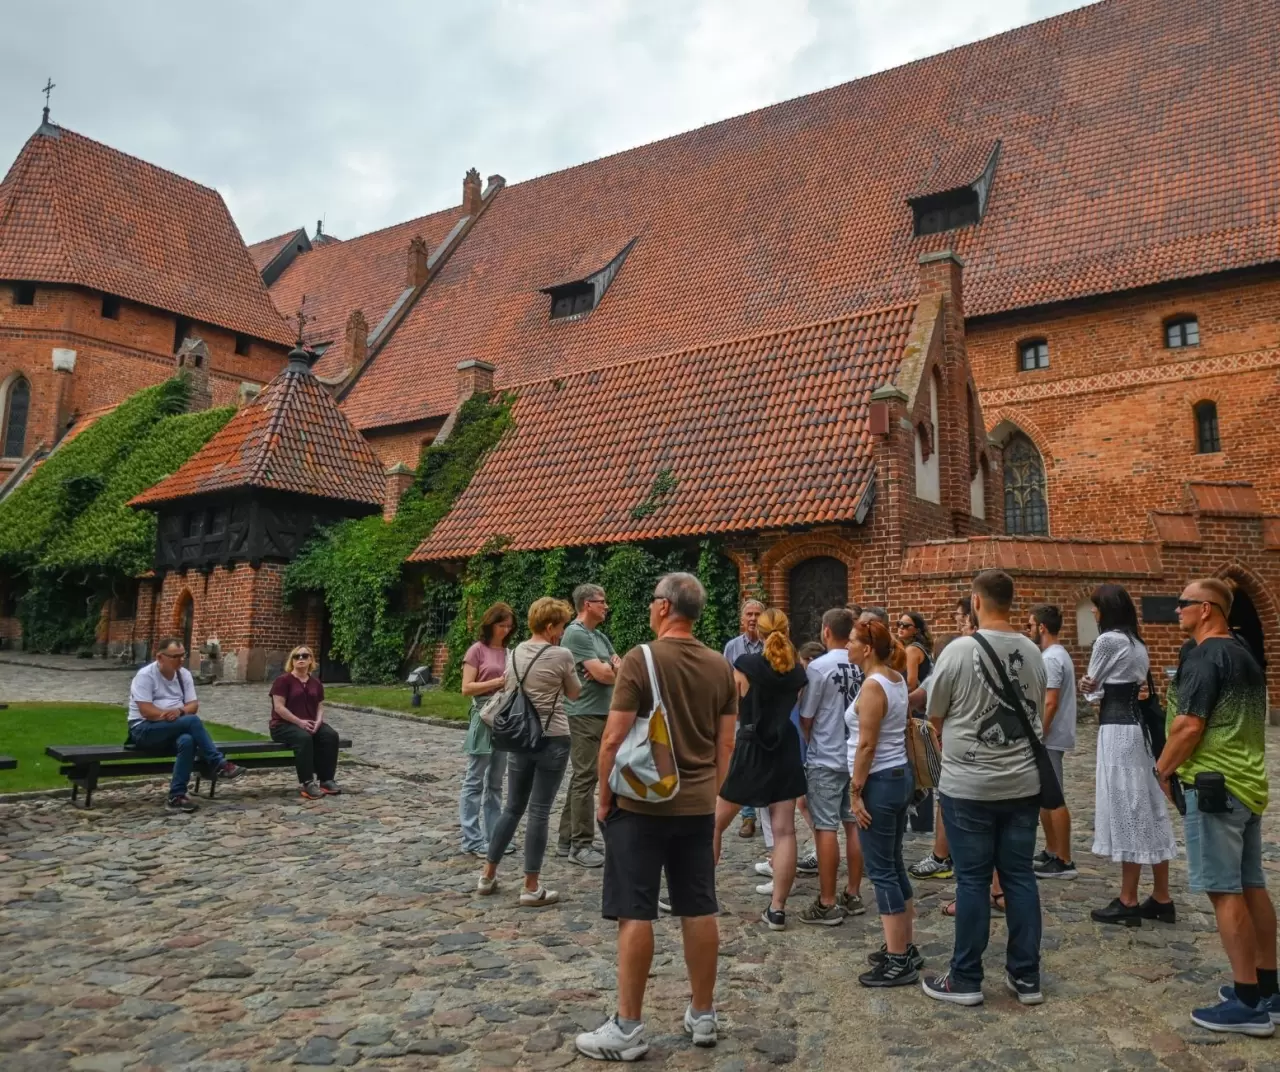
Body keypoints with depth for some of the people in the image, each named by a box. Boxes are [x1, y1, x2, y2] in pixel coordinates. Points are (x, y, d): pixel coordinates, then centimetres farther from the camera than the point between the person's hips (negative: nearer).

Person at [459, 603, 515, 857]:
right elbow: (466, 688, -10)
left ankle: (493, 835, 18)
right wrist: (498, 681, -17)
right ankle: (472, 840, 3)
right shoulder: (477, 650, -5)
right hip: (484, 717, -6)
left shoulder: (509, 652, 11)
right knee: (475, 781, -1)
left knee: (495, 782, 12)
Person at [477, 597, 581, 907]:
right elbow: (575, 694, 3)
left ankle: (488, 875, 24)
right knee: (539, 811, 0)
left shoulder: (516, 652, 6)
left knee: (512, 808, 17)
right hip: (552, 740, -6)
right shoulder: (561, 655, -12)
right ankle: (531, 888, 6)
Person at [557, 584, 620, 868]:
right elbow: (602, 674, -20)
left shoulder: (600, 636, 17)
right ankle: (581, 845, 0)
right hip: (584, 715, -9)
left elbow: (618, 669, 11)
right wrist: (614, 668, 2)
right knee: (585, 778, -6)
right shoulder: (576, 633, -13)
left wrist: (609, 669, -11)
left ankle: (568, 840, 19)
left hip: (601, 714, 9)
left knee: (581, 777, 12)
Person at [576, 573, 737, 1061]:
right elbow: (725, 743, 7)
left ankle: (628, 1028, 11)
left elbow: (614, 738, -15)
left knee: (635, 913, 3)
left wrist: (604, 796, -2)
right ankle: (703, 1015, 26)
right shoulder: (720, 667, 2)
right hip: (698, 806, 5)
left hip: (641, 804, -5)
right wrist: (710, 793, 17)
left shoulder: (640, 660, -14)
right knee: (700, 910, 13)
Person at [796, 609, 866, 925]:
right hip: (857, 756, 6)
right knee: (854, 825, 12)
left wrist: (809, 743, 13)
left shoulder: (819, 667, -15)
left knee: (826, 829, 0)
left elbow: (806, 718, -6)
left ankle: (827, 904, 5)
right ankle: (852, 895, 22)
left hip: (825, 760, -5)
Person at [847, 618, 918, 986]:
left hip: (880, 782, -10)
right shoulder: (897, 679, 9)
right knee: (894, 866, 17)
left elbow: (866, 746, -20)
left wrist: (855, 791, -15)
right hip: (901, 775, 10)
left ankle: (898, 962, 7)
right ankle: (906, 948, 26)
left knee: (881, 872, -1)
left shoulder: (873, 686, -19)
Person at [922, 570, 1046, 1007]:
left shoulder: (959, 650, -14)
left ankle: (965, 979, 15)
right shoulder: (1033, 652, 2)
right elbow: (1036, 714, 13)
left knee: (973, 880, 4)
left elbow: (935, 716, -2)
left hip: (968, 786, -4)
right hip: (1023, 783, 5)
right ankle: (1026, 976, 22)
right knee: (1019, 877, 13)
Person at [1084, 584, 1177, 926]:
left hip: (1118, 730, -9)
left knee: (1126, 811, -3)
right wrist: (1101, 690, -2)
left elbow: (1091, 688, -5)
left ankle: (1128, 902, 5)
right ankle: (1161, 898, 18)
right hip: (1137, 725, 9)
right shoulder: (1137, 643, 15)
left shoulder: (1108, 640, -13)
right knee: (1147, 809, 11)